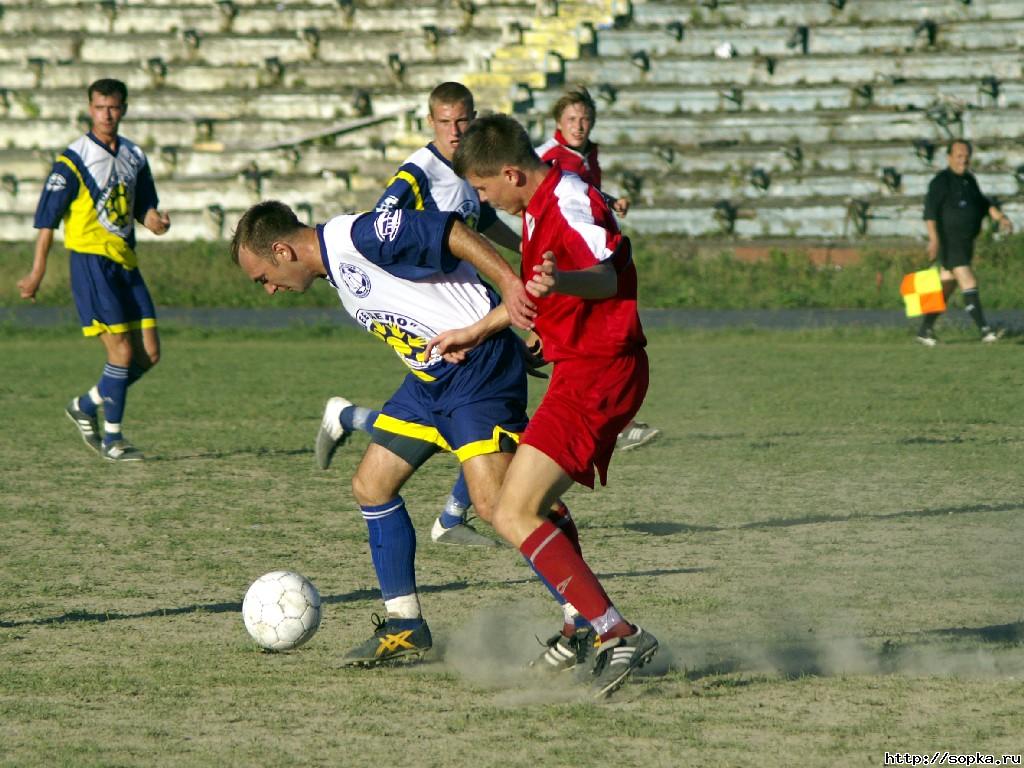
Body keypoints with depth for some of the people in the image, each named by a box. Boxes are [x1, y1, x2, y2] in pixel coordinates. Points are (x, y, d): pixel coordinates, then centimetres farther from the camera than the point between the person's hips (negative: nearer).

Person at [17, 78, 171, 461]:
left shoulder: (135, 157, 13)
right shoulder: (73, 160, -6)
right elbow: (47, 216, -6)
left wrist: (155, 220, -5)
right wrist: (37, 272, -9)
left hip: (125, 263, 7)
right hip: (91, 260, -7)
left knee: (149, 354, 3)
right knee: (122, 351, -13)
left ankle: (85, 407, 21)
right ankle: (112, 438, -3)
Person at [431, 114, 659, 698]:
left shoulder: (570, 204, -17)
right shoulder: (544, 206, 15)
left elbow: (607, 277, -36)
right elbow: (532, 293, 32)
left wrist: (560, 280, -56)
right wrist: (474, 332, 40)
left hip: (596, 373, -11)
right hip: (586, 370, 11)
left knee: (514, 516, -18)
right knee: (535, 506, 25)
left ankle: (618, 633, -23)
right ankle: (588, 628, 33)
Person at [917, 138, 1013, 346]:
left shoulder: (969, 180, 14)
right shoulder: (941, 181, -11)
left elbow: (983, 203, 22)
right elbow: (930, 211, -19)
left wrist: (1000, 217, 6)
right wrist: (934, 238, -28)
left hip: (966, 243, 8)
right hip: (949, 242, -8)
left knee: (946, 287, 11)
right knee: (969, 283, -15)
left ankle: (925, 329, 20)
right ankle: (984, 330, -20)